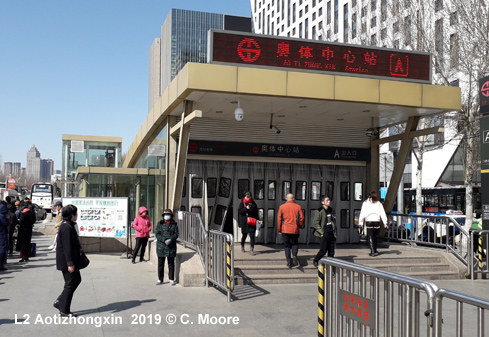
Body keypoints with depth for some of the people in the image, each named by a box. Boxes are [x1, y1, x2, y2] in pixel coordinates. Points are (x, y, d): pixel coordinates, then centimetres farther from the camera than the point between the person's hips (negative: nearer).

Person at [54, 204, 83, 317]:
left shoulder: (68, 226, 12)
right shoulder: (67, 227, -21)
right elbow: (67, 247, -24)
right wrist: (70, 263, -23)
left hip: (70, 260, 11)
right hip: (66, 261, -11)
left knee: (77, 279, 19)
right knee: (70, 284, -1)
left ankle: (59, 302, 23)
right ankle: (64, 310, 9)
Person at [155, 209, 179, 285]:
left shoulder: (174, 224, 6)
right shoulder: (160, 224, 4)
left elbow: (176, 234, 1)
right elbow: (157, 234, -3)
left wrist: (171, 239, -18)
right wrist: (164, 240, -17)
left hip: (171, 247, 0)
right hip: (161, 247, 0)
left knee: (171, 264, 6)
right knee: (160, 264, 5)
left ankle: (171, 279, 15)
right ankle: (160, 279, 15)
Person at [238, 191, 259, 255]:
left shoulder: (253, 204, 8)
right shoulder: (242, 203, 4)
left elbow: (256, 213, 10)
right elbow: (239, 211, -5)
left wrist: (256, 220, 2)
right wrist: (246, 208, -17)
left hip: (252, 222, 1)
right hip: (244, 222, 0)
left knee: (252, 235, -9)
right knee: (244, 235, 10)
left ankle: (252, 249, -7)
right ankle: (242, 246, 37)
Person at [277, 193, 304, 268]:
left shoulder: (282, 207, -1)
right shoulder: (298, 207, -1)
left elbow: (279, 218, -1)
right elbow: (302, 217, -1)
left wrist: (280, 229, 7)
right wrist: (300, 226, 15)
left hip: (285, 230, 0)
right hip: (295, 230, 0)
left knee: (287, 246, 10)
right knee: (295, 244, 15)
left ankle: (289, 262, 4)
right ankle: (294, 256, -12)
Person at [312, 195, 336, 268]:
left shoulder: (331, 210, 13)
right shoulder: (320, 211, -9)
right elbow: (315, 223, -10)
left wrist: (335, 231, 15)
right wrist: (321, 232, -12)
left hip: (332, 234, 6)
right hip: (325, 234, -6)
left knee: (331, 251, 6)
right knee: (323, 250, -4)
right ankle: (315, 261, 18)